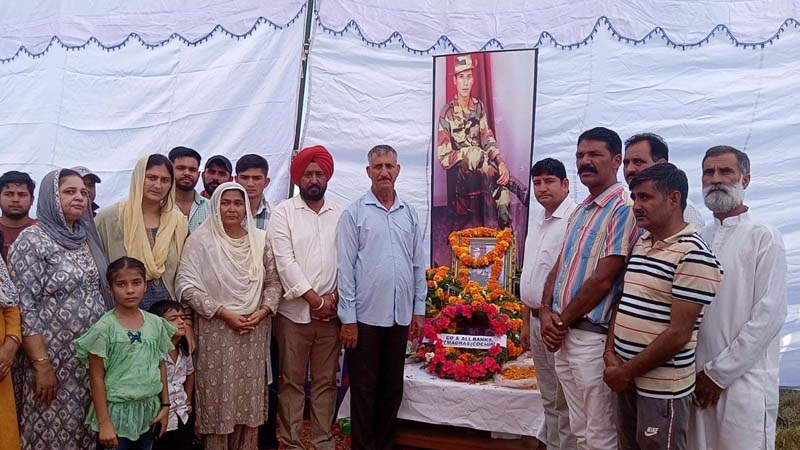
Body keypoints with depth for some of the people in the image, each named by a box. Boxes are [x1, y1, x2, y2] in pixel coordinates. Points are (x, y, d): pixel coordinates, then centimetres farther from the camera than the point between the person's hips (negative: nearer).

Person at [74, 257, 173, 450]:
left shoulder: (156, 323, 1)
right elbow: (97, 377, -10)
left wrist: (165, 405, 7)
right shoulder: (105, 328, -12)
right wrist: (104, 422, -12)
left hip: (149, 409, 5)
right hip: (117, 411, -4)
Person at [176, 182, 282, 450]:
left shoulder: (260, 240, 5)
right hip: (216, 333, -3)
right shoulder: (200, 240, -5)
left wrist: (262, 311, -7)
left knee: (249, 397, 11)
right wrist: (223, 313, -15)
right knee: (219, 397, 3)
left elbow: (273, 281, 9)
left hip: (254, 333, 3)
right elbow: (187, 286, -10)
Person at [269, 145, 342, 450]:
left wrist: (334, 297, -7)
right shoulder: (283, 213, 0)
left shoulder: (340, 214, 9)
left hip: (331, 312, 3)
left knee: (326, 381, 10)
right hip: (294, 312, -2)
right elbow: (285, 261, -8)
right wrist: (315, 299, -11)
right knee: (292, 382, 6)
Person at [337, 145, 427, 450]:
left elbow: (418, 264, 12)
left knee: (392, 388, 14)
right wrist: (348, 318, -9)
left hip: (400, 316, 4)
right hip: (365, 316, -4)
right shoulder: (354, 213, -3)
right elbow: (345, 267, -6)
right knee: (364, 389, 7)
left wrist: (419, 310, 9)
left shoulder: (409, 213, 9)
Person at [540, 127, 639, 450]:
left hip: (592, 336, -8)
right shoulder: (580, 211, 14)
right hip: (563, 336, 8)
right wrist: (546, 312, -2)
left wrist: (562, 321, -9)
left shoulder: (623, 209, -13)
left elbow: (603, 280, -18)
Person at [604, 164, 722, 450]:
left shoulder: (693, 255, -16)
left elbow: (678, 334, -19)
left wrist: (626, 372, -13)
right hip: (626, 380, 7)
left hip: (662, 388, -7)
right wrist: (610, 354, -2)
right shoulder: (639, 244, 9)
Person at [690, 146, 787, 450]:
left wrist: (719, 372, -12)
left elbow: (770, 314, -13)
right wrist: (698, 373, 2)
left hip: (745, 381, -5)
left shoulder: (764, 237, -7)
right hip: (700, 379, 5)